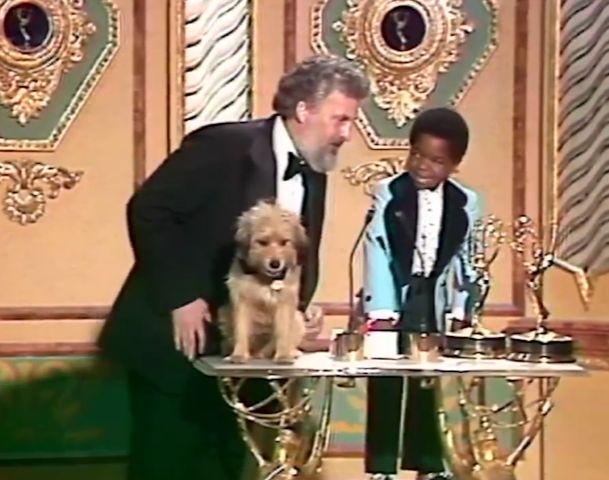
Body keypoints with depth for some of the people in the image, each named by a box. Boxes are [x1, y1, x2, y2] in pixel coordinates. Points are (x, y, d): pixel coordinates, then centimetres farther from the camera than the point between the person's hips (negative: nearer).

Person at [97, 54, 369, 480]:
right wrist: (179, 298, -19)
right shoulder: (226, 146, -16)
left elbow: (303, 258, 18)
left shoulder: (314, 175, 8)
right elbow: (148, 211, -18)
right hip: (176, 337, -7)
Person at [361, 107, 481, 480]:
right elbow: (378, 252, -11)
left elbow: (467, 260, 6)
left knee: (429, 386, 10)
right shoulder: (388, 194, -6)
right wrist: (382, 312, -17)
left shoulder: (466, 204, 3)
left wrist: (460, 311, 0)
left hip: (435, 305, 2)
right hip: (394, 302, -2)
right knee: (385, 387, 2)